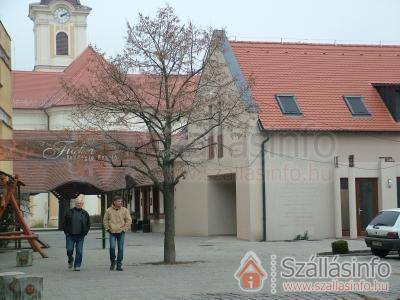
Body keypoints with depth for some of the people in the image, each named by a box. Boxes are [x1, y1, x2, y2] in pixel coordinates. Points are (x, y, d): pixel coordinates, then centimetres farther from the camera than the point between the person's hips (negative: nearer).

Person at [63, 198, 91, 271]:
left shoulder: (85, 213, 7)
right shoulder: (69, 212, 5)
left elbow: (88, 224, 13)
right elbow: (65, 223, 10)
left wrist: (85, 233, 1)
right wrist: (66, 232, 1)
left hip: (80, 236, 0)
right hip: (70, 235, 0)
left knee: (79, 252, -1)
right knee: (69, 250, -2)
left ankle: (77, 266, 7)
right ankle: (70, 260, 26)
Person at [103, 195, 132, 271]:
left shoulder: (125, 210, 2)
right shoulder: (109, 210, 3)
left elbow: (129, 220, 3)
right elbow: (105, 220, 12)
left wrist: (124, 229, -4)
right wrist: (107, 228, 2)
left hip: (121, 232, 0)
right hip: (112, 232, 0)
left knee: (120, 248, 1)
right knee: (112, 247, -11)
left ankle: (119, 265, 9)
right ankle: (112, 262, 10)